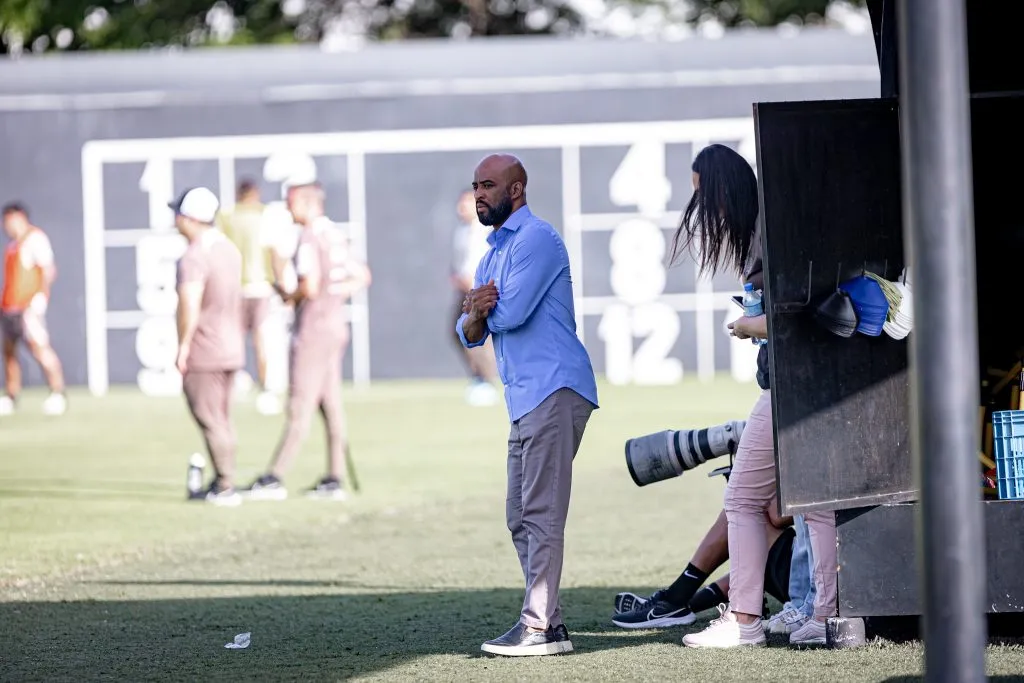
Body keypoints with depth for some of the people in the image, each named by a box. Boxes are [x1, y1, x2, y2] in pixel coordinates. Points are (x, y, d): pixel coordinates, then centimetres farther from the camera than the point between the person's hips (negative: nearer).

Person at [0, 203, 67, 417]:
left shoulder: (35, 237, -5)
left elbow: (48, 269, -13)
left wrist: (41, 295, -23)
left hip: (27, 306, -9)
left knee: (39, 347, -15)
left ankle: (58, 393, -16)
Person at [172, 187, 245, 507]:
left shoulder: (194, 258, -19)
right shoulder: (230, 250, 9)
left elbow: (190, 309, -25)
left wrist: (183, 346, -16)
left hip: (204, 352, -9)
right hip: (231, 348, 9)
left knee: (211, 422, -1)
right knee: (222, 420, 16)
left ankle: (226, 488, 1)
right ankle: (221, 483, 22)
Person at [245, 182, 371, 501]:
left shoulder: (309, 238, -15)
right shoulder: (336, 235, 11)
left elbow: (310, 288, -22)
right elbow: (362, 277, 19)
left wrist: (288, 295, -4)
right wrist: (335, 294, 12)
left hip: (314, 329, -9)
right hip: (336, 327, 9)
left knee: (300, 408, -8)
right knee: (331, 405, 10)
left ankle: (274, 480, -7)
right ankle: (335, 480, 11)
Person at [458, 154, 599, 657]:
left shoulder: (536, 238, -6)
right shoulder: (492, 254, 24)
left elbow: (513, 311, -17)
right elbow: (469, 333, 16)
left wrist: (482, 309, 5)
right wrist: (477, 315, -8)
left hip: (553, 389, -10)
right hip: (526, 398, 10)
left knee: (541, 513, -12)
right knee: (521, 518, 9)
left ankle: (539, 627, -14)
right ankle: (548, 619, 12)